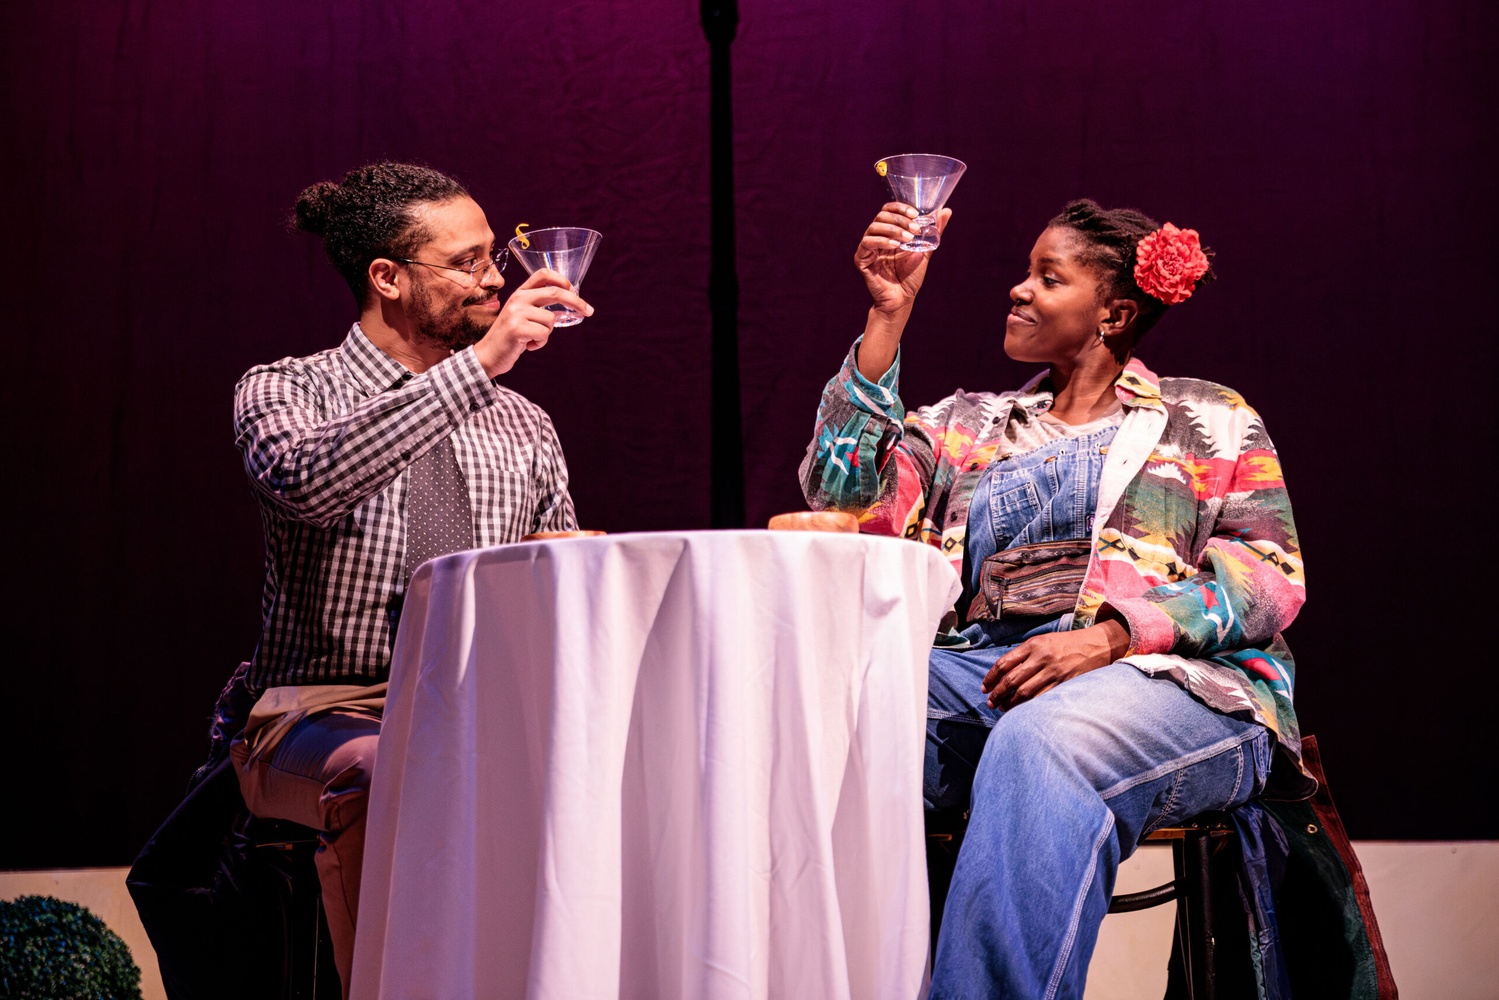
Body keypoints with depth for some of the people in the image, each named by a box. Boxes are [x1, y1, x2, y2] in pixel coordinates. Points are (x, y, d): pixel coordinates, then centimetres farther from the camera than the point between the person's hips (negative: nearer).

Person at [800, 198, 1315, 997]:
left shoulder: (1207, 420, 18)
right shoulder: (968, 424, 28)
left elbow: (1267, 574, 3)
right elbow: (846, 492, 12)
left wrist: (1106, 636, -14)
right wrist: (887, 314, 12)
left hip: (1166, 678, -3)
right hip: (976, 669, 3)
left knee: (1035, 744, -41)